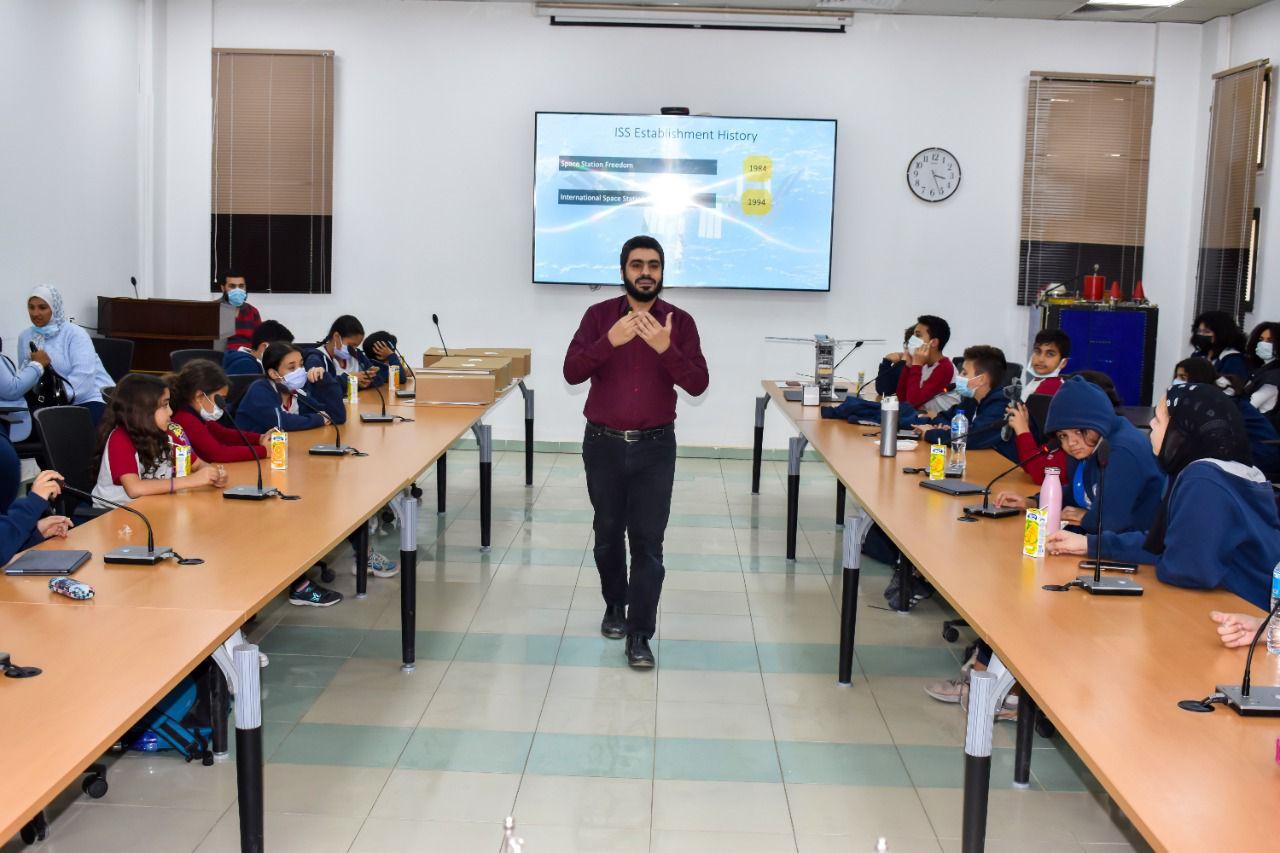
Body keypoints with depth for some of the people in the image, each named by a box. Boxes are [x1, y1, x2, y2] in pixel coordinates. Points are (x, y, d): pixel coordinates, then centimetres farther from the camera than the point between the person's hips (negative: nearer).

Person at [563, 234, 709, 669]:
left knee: (648, 542, -4)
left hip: (655, 447, -1)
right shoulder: (599, 315, -2)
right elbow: (572, 372, -11)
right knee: (608, 534, 15)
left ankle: (639, 635, 1)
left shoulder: (679, 322, -2)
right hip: (603, 444, 1)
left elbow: (698, 384, -9)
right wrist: (610, 341, -26)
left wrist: (665, 348, -24)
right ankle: (614, 604, 38)